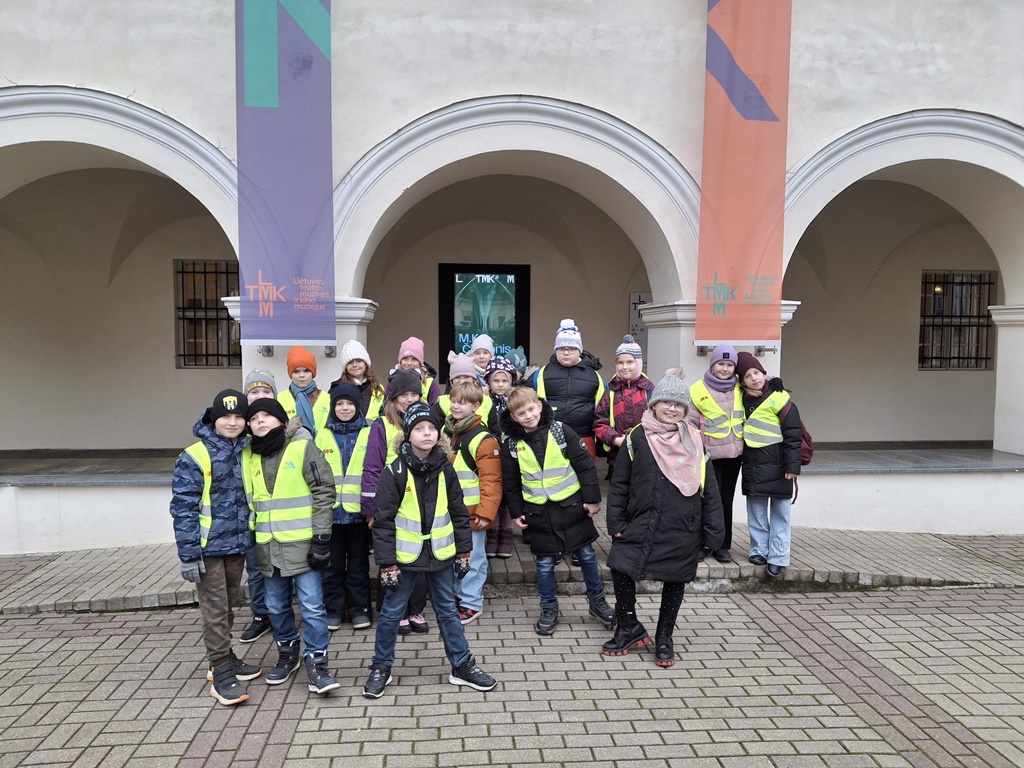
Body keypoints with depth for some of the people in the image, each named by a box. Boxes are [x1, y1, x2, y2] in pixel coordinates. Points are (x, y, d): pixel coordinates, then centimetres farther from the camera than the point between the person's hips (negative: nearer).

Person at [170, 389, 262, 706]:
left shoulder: (247, 453, 5)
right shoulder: (195, 457, -14)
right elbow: (183, 508, -15)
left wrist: (251, 538, 13)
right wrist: (188, 554, -17)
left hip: (238, 545, 6)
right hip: (208, 548, -6)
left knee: (228, 605, 18)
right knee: (215, 609, 1)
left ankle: (225, 658, 33)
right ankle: (221, 673, 10)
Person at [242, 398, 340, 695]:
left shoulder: (303, 448, -8)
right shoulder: (248, 456, 8)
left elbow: (324, 493, -9)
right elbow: (248, 499, 18)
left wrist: (322, 537, -13)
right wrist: (249, 538, 14)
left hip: (301, 542, -5)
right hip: (267, 545, 5)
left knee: (311, 605, -4)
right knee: (276, 606, 15)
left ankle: (316, 662, 7)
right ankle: (287, 652, 33)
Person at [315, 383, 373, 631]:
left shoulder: (369, 434, 1)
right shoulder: (323, 435, 5)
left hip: (358, 510, -1)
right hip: (330, 510, 1)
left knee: (358, 562, 10)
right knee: (332, 563, 10)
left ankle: (359, 609, 21)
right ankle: (333, 610, 21)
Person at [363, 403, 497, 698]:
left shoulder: (444, 469, -1)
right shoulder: (395, 472, -12)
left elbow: (458, 512, 6)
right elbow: (383, 520, -11)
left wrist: (463, 551, 6)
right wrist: (387, 563, -13)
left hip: (440, 553, 3)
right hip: (404, 554, -3)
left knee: (448, 610, 13)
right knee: (391, 612, 10)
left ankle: (462, 665, 25)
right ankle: (381, 668, 27)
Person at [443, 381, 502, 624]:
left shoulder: (483, 439, -15)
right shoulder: (446, 432, 9)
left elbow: (491, 480, -17)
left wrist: (486, 512, -21)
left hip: (472, 513, -7)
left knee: (472, 557, 4)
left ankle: (471, 603, 17)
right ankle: (456, 595, 33)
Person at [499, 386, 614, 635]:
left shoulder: (560, 430, -10)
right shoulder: (511, 445, -4)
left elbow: (585, 464, -6)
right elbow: (511, 483, 6)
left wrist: (592, 498, -6)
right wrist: (517, 512, 5)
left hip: (572, 505, -1)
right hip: (538, 512, 1)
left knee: (586, 555, 10)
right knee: (545, 563, 8)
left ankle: (597, 601, 29)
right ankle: (549, 609, 26)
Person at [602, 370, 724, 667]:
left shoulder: (694, 442, 0)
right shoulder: (637, 438, -2)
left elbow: (708, 488, 2)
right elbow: (619, 483, 3)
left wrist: (712, 532, 0)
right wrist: (616, 522, -1)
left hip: (682, 529, 0)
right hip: (641, 524, 0)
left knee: (674, 580, 10)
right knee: (620, 568, -8)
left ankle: (664, 637, 31)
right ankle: (629, 628, 16)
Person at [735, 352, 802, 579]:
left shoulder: (778, 398, -11)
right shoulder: (744, 399, 5)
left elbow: (792, 433, -10)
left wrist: (792, 465, -13)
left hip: (776, 465, -5)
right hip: (752, 464, 5)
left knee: (779, 512, 4)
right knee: (756, 510, 10)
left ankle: (777, 558, 7)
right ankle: (759, 550, 21)